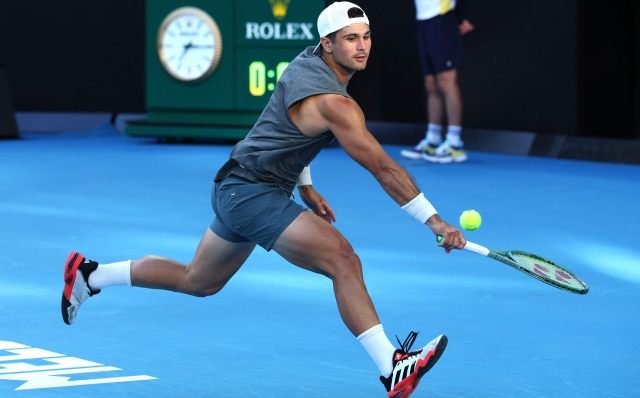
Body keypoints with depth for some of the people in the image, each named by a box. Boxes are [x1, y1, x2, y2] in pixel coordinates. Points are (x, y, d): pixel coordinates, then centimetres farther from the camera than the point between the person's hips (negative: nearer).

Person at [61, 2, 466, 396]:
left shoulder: (309, 60, 6)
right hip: (252, 192, -11)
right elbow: (383, 167, -24)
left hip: (236, 187, 11)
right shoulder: (334, 103, -23)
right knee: (344, 260, -23)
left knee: (197, 281, 26)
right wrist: (434, 220, -22)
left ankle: (89, 275, 37)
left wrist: (305, 186, 24)